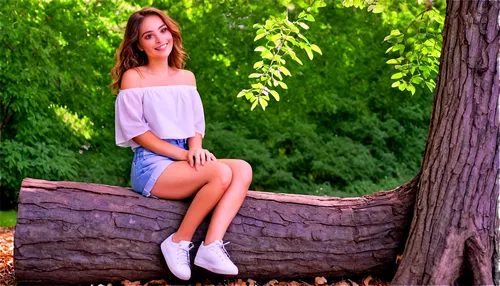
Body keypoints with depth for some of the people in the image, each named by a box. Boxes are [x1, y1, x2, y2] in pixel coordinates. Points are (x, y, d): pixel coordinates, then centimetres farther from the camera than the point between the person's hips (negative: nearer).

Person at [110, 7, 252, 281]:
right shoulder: (133, 77, -3)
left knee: (243, 169, -19)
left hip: (184, 161, 6)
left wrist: (196, 148, -12)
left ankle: (211, 246, -26)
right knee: (221, 173, -29)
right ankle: (179, 242, -15)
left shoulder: (187, 78, 14)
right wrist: (184, 154, -15)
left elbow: (196, 125, 13)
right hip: (151, 165, -6)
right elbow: (137, 132, -9)